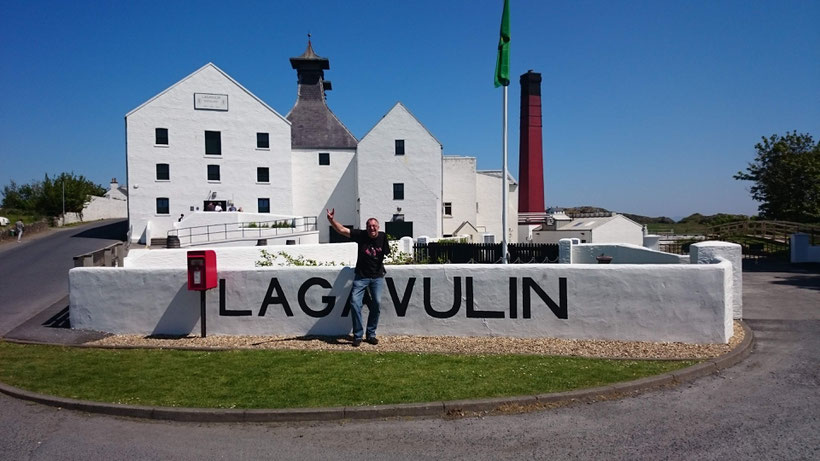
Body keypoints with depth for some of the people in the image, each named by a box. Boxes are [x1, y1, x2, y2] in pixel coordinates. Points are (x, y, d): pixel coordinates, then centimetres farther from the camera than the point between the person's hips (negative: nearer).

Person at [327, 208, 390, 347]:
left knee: (376, 303, -5)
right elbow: (341, 230, -12)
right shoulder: (361, 235, -7)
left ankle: (371, 334, 11)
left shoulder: (382, 237, -3)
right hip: (361, 276, -1)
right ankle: (358, 335, -1)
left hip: (377, 276, 1)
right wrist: (331, 219, -26)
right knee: (355, 302, -11)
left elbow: (387, 253, 11)